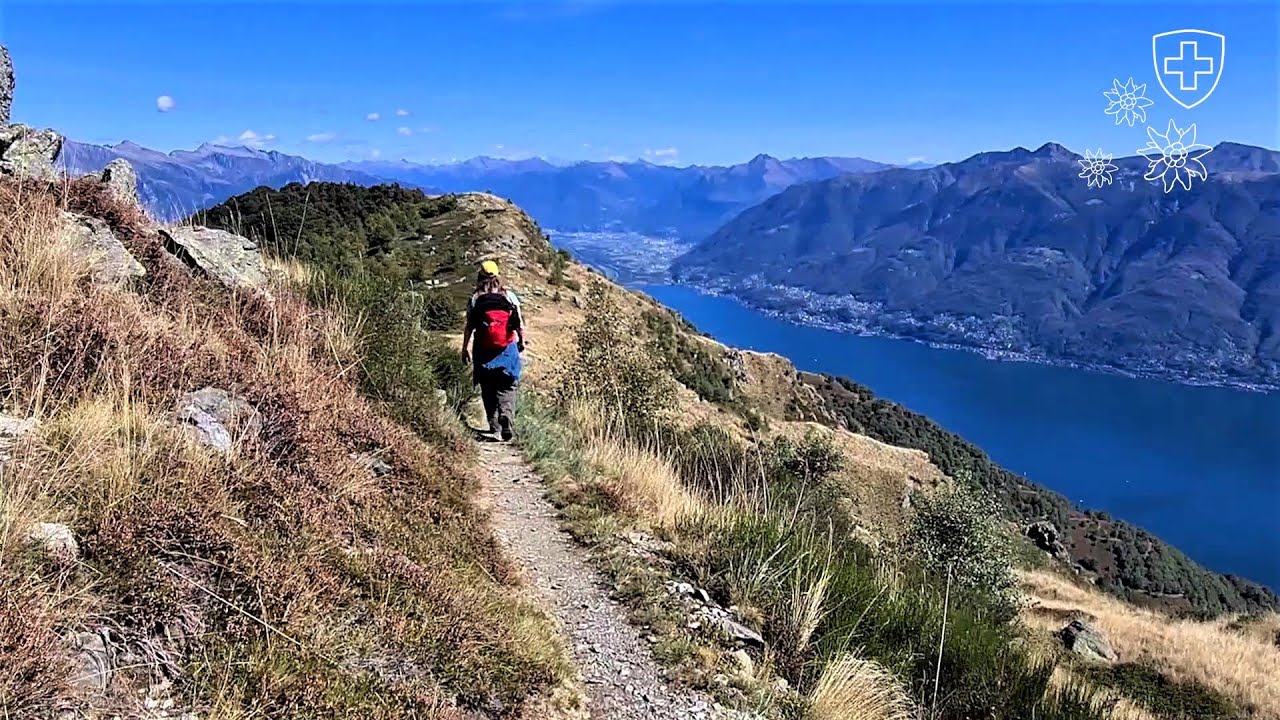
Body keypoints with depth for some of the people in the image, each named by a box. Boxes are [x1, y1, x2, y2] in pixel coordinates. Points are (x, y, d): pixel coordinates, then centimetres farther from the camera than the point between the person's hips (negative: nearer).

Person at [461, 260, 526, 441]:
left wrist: (464, 348, 6)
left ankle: (494, 427, 11)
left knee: (488, 391, 12)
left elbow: (469, 327, -2)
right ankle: (507, 423, -19)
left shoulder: (475, 300, -2)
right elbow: (520, 323, 2)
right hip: (508, 349, 0)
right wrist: (522, 341, 16)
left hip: (483, 351, 0)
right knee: (507, 389, 2)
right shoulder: (510, 296, 0)